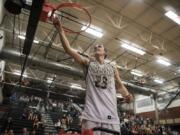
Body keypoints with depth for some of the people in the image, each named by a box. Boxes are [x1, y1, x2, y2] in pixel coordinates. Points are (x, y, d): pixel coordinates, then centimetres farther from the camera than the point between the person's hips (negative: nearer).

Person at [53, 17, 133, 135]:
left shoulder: (113, 67, 17)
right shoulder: (88, 62, 11)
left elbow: (119, 86, 20)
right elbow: (68, 49, 2)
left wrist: (127, 95, -2)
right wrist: (60, 30, -4)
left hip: (110, 113, 3)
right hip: (92, 113, -2)